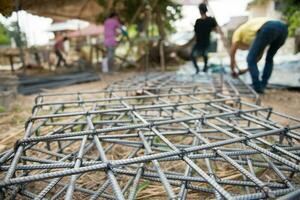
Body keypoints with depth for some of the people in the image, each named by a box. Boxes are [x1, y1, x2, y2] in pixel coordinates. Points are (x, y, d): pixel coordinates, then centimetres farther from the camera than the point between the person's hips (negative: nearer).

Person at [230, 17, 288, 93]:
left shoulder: (238, 32, 29)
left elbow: (232, 54, 32)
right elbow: (260, 55, 47)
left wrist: (233, 70, 46)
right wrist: (248, 69, 55)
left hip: (268, 30, -7)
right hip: (282, 28, 7)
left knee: (251, 59, 7)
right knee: (269, 58, 26)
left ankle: (258, 88, 5)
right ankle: (263, 86, 22)